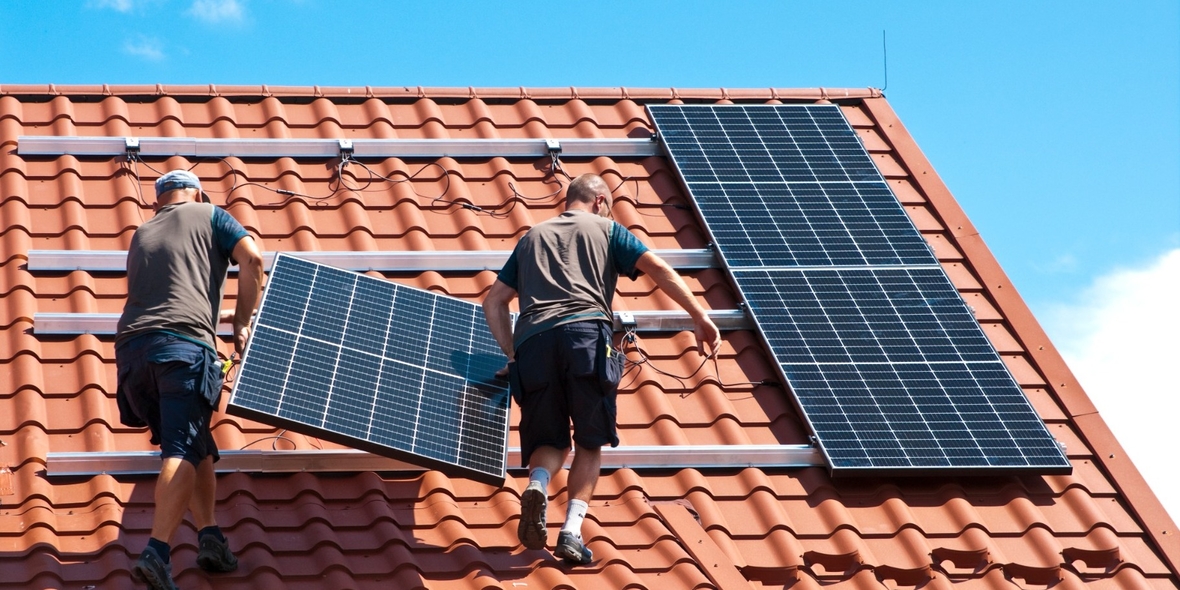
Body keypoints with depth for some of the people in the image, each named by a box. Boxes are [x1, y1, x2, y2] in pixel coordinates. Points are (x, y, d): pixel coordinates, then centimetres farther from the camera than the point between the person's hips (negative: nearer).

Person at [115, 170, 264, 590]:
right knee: (184, 451, -13)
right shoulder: (209, 216, 18)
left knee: (196, 445, 17)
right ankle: (156, 552, -29)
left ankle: (209, 536, 1)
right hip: (184, 344, -5)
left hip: (132, 349, 5)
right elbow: (252, 258, 3)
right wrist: (242, 322, 11)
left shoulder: (141, 235, 32)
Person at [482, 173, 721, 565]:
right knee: (590, 442, 7)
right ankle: (572, 531, -10)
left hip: (532, 341, 3)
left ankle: (538, 485, -20)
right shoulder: (605, 228, 22)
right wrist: (700, 317, 7)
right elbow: (658, 268, 8)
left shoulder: (532, 237, 31)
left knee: (551, 440, 14)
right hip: (586, 333, -3)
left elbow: (494, 301, 26)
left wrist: (512, 355, 28)